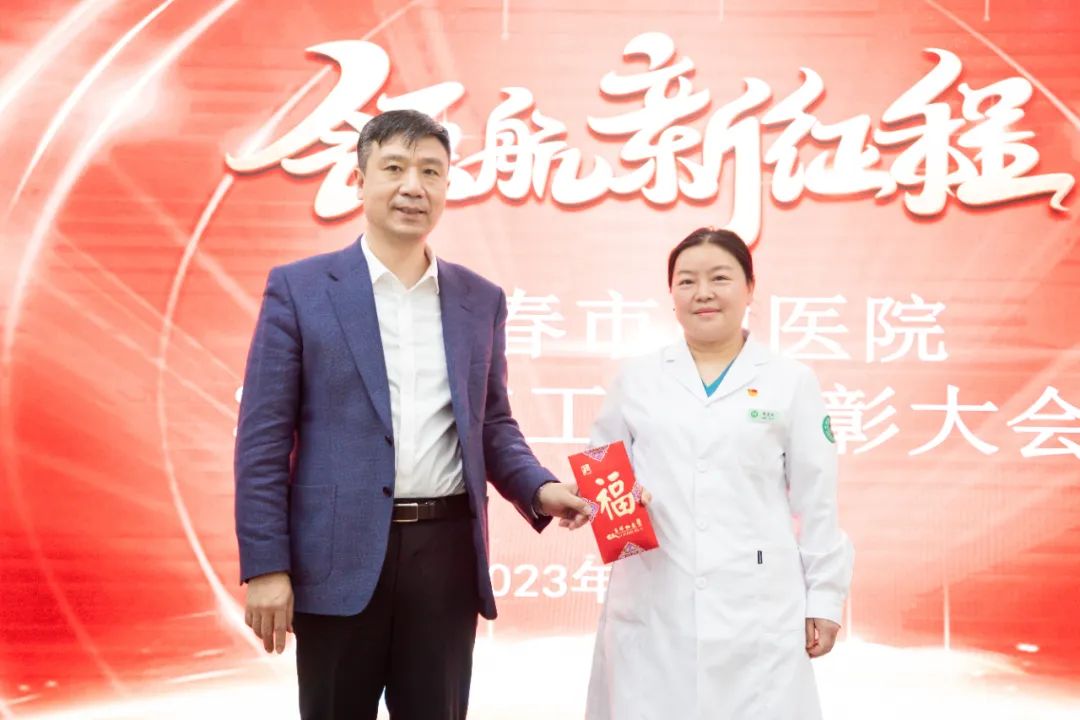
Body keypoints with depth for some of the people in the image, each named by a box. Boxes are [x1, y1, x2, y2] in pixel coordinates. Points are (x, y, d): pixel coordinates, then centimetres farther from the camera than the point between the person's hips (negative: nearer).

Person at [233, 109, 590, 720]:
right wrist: (266, 565, -8)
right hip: (340, 556, -3)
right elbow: (263, 438, -3)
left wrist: (540, 489, -4)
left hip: (448, 553, 3)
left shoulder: (481, 300, 10)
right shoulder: (299, 289, 0)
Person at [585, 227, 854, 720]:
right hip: (650, 606, 1)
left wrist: (824, 599, 4)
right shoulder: (636, 379, 9)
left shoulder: (791, 382, 5)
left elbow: (816, 502, 5)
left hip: (757, 605, -1)